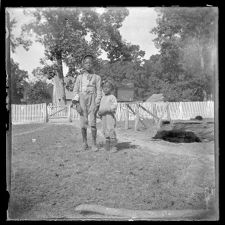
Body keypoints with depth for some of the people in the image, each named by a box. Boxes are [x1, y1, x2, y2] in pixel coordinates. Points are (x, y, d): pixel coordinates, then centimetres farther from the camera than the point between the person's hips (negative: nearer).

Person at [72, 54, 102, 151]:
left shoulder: (97, 77, 12)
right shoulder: (79, 77, 15)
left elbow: (99, 91, 5)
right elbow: (75, 91, 9)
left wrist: (97, 104, -7)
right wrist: (77, 104, -4)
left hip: (92, 100, -1)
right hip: (82, 100, 1)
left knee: (92, 123, -12)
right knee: (83, 124, -2)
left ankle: (94, 144, -2)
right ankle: (85, 143, 12)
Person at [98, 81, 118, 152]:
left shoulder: (112, 97, -3)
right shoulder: (103, 98, 18)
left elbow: (114, 106, -15)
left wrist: (105, 110, -21)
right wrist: (99, 112, 5)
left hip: (110, 115, -7)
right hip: (103, 117, 7)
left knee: (111, 130, -11)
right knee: (105, 131, 8)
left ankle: (113, 146, -5)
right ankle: (107, 142, 18)